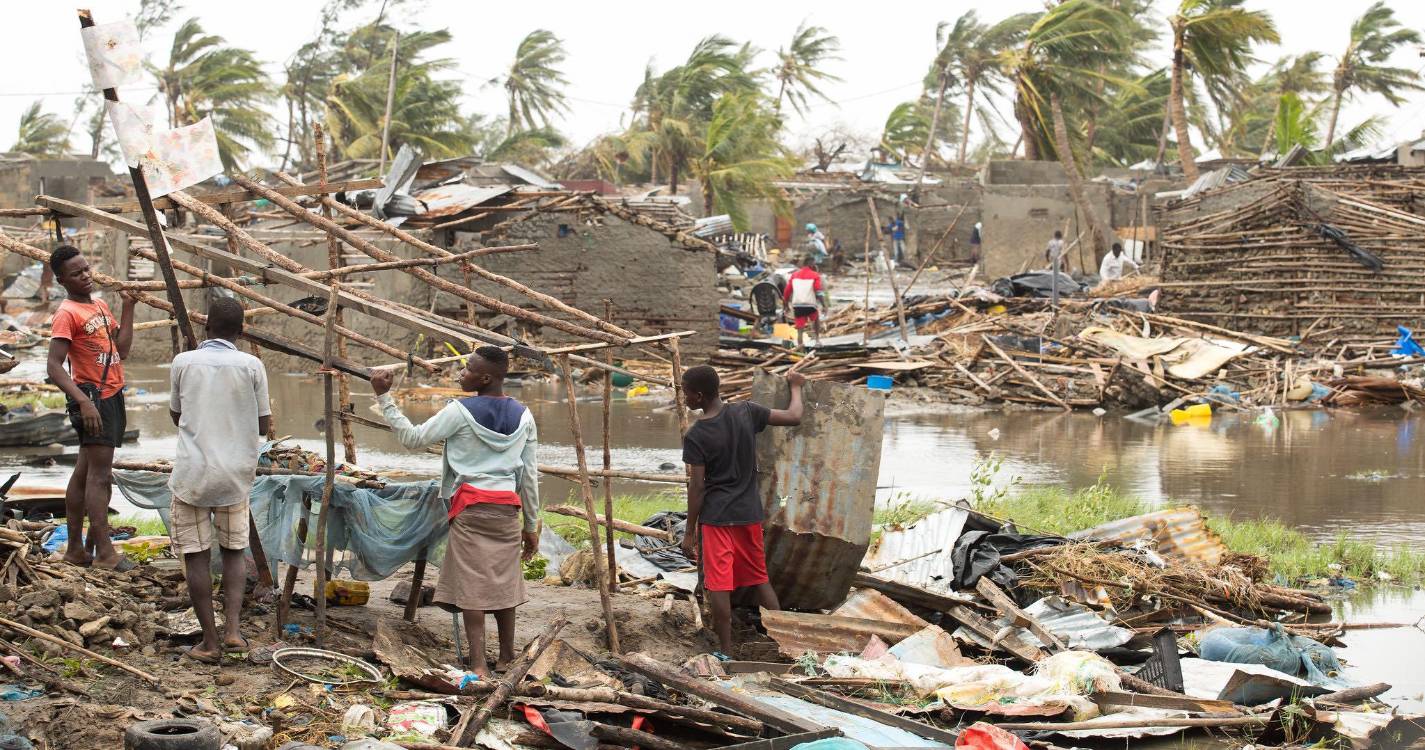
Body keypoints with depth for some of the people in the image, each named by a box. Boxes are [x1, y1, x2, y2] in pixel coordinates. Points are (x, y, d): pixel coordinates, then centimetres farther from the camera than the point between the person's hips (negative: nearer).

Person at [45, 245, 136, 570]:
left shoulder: (100, 306, 15)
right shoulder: (67, 314, -13)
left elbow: (122, 349, 14)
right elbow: (54, 367, -20)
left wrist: (128, 307, 11)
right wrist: (83, 402, -30)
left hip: (111, 396, 9)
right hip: (92, 399, -9)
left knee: (84, 473, 12)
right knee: (100, 476, -11)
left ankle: (75, 549, 17)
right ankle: (105, 553, -12)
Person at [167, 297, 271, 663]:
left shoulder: (183, 363, -2)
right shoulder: (251, 366, -3)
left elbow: (176, 416, 13)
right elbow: (264, 425, 3)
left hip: (192, 475, -1)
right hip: (235, 475, 1)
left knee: (197, 555, 6)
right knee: (234, 551, 17)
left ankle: (210, 643, 6)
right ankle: (233, 630, 3)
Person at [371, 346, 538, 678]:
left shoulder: (461, 412, -7)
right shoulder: (522, 416, 8)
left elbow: (412, 438, -2)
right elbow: (529, 476, 11)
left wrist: (384, 396, 1)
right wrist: (531, 525, 17)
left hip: (470, 505, -4)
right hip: (507, 506, 5)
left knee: (471, 583, -5)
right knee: (504, 581, 14)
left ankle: (479, 665, -10)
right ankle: (506, 658, 22)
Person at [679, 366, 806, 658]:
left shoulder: (695, 436, -13)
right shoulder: (746, 412, -4)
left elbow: (697, 487, -12)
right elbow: (794, 417, 4)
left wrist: (689, 532, -4)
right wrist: (796, 387, 22)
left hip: (716, 517, -5)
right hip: (749, 513, 5)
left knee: (718, 585, 0)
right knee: (760, 578, 16)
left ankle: (725, 652, 2)